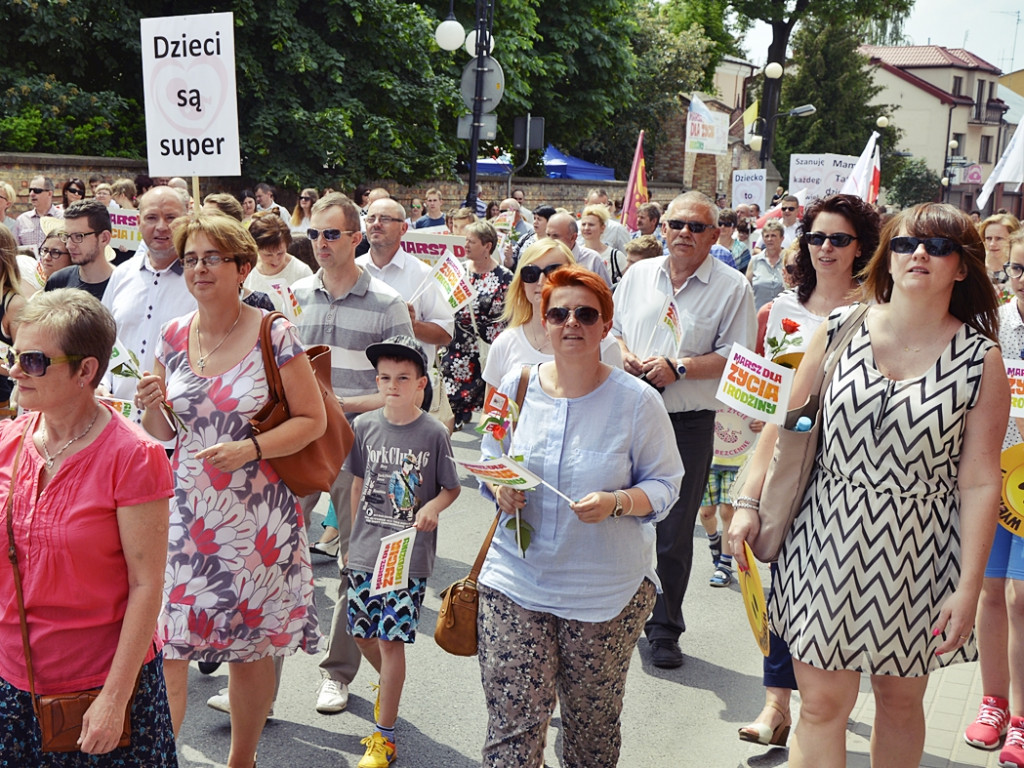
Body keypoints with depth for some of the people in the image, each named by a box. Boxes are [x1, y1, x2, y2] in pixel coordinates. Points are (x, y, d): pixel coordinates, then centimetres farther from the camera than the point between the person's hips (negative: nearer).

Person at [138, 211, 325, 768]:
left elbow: (313, 419, -5)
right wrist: (150, 407, -8)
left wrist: (250, 449, -19)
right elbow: (164, 431, 14)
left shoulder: (274, 335, -7)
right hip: (185, 508, 3)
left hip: (256, 512, -3)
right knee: (164, 637, -2)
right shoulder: (174, 336, 5)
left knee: (251, 646, 8)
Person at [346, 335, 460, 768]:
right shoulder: (364, 426, 1)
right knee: (362, 635, 13)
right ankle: (389, 683, 45)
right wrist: (352, 537, 15)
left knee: (391, 640, -3)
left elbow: (451, 488, 2)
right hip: (365, 551, 4)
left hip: (409, 554, -4)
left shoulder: (433, 433, -8)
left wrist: (434, 506, -18)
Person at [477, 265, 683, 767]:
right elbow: (489, 459, 14)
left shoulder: (637, 401, -7)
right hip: (516, 580, 2)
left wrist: (616, 503, -21)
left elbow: (664, 484, -1)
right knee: (512, 724, -1)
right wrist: (499, 486, -8)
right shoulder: (516, 385, 2)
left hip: (608, 590, -1)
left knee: (592, 724, 10)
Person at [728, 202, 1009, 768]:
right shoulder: (839, 329, 0)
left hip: (918, 551, 0)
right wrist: (748, 502, 0)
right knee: (822, 703, 4)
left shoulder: (980, 360, -4)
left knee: (900, 699, 16)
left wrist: (968, 588, -8)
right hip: (828, 538, 1)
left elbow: (980, 481, -5)